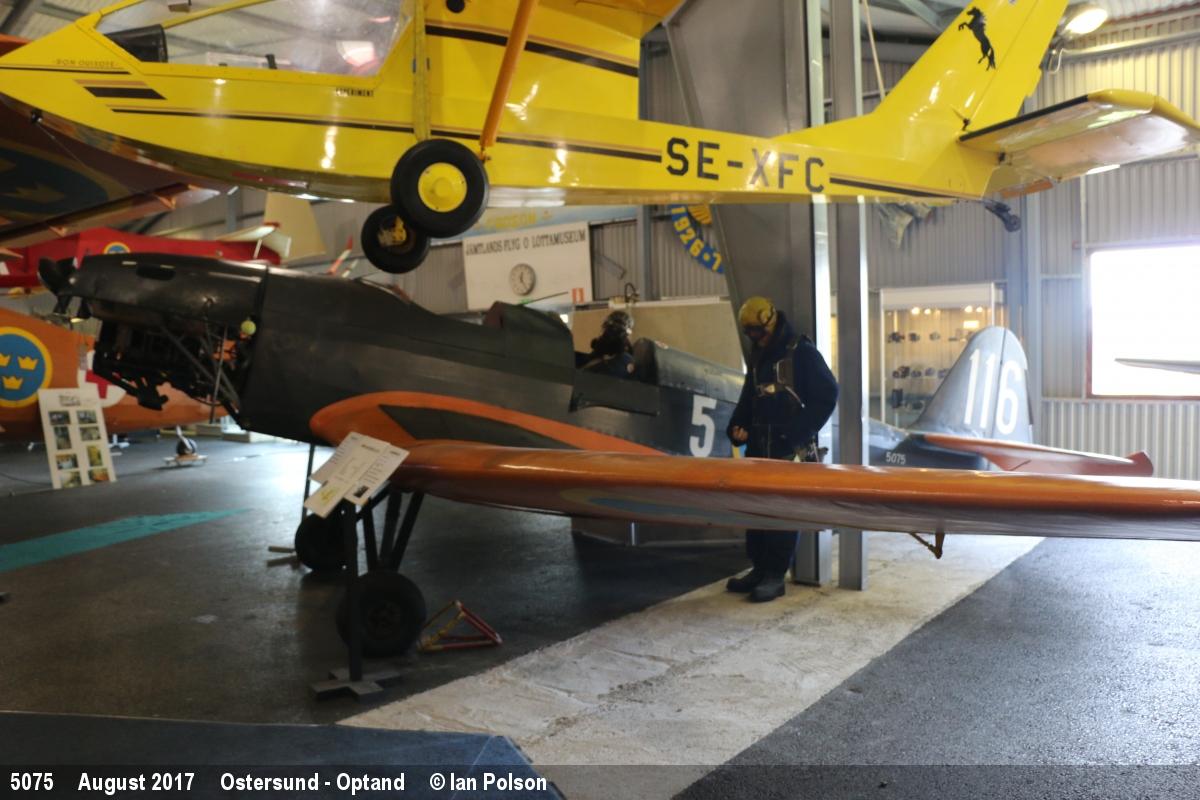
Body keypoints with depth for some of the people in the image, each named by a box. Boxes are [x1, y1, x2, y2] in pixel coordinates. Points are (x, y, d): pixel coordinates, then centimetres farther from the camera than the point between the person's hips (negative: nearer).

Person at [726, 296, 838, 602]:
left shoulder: (801, 352, -7)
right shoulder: (758, 356, 16)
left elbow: (827, 394, -11)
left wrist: (799, 433, -15)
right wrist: (737, 426, 3)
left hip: (790, 448, -7)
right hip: (759, 445, 7)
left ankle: (775, 576, 0)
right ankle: (759, 568, 20)